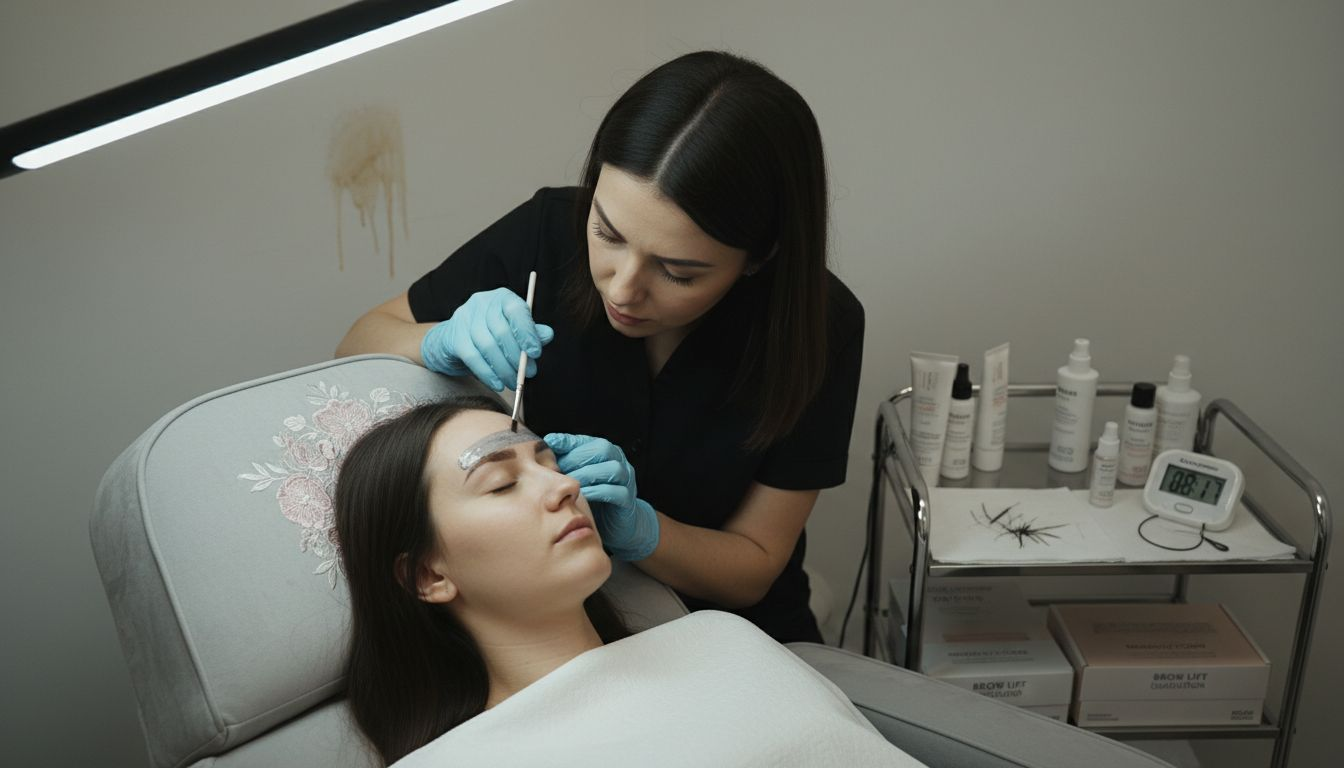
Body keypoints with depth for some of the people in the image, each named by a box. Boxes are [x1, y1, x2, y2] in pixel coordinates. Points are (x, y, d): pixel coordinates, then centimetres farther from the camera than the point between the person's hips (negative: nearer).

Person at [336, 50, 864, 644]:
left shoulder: (819, 325, -18)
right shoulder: (550, 232, -17)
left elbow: (754, 569, -9)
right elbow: (359, 345, -3)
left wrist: (633, 527, -26)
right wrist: (445, 344, -24)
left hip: (734, 637, 0)